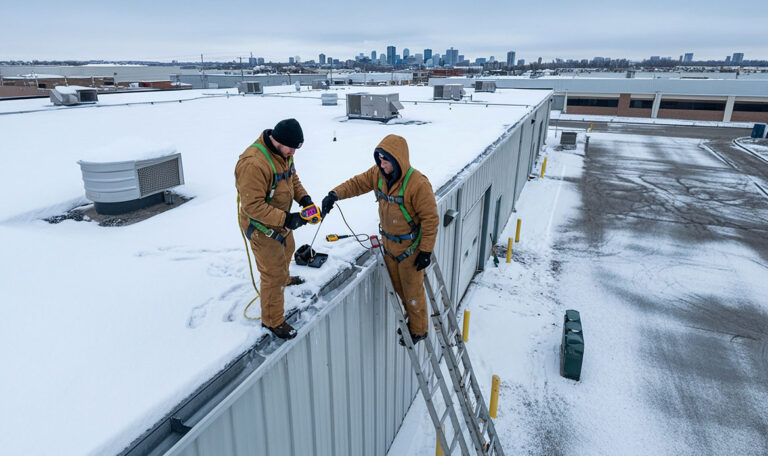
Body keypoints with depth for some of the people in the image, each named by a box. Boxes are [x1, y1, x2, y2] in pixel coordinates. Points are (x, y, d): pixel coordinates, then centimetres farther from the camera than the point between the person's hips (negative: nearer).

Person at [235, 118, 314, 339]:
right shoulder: (253, 163, -34)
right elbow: (253, 206, -33)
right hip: (261, 227, -9)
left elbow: (292, 177, 11)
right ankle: (272, 320, 19)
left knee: (286, 250, 34)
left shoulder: (283, 152, -4)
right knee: (273, 275, -1)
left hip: (281, 220, 10)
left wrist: (303, 197, -6)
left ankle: (284, 279, 66)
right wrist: (285, 219, -35)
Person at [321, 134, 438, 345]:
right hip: (388, 244, 7)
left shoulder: (418, 184, -28)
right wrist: (335, 194, -18)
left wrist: (426, 251, -18)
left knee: (412, 290, 11)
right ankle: (407, 319, 46)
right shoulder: (378, 174, -8)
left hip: (409, 248, -7)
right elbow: (357, 183, 2)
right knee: (397, 287, 23)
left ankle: (418, 330, 33)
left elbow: (430, 219, -22)